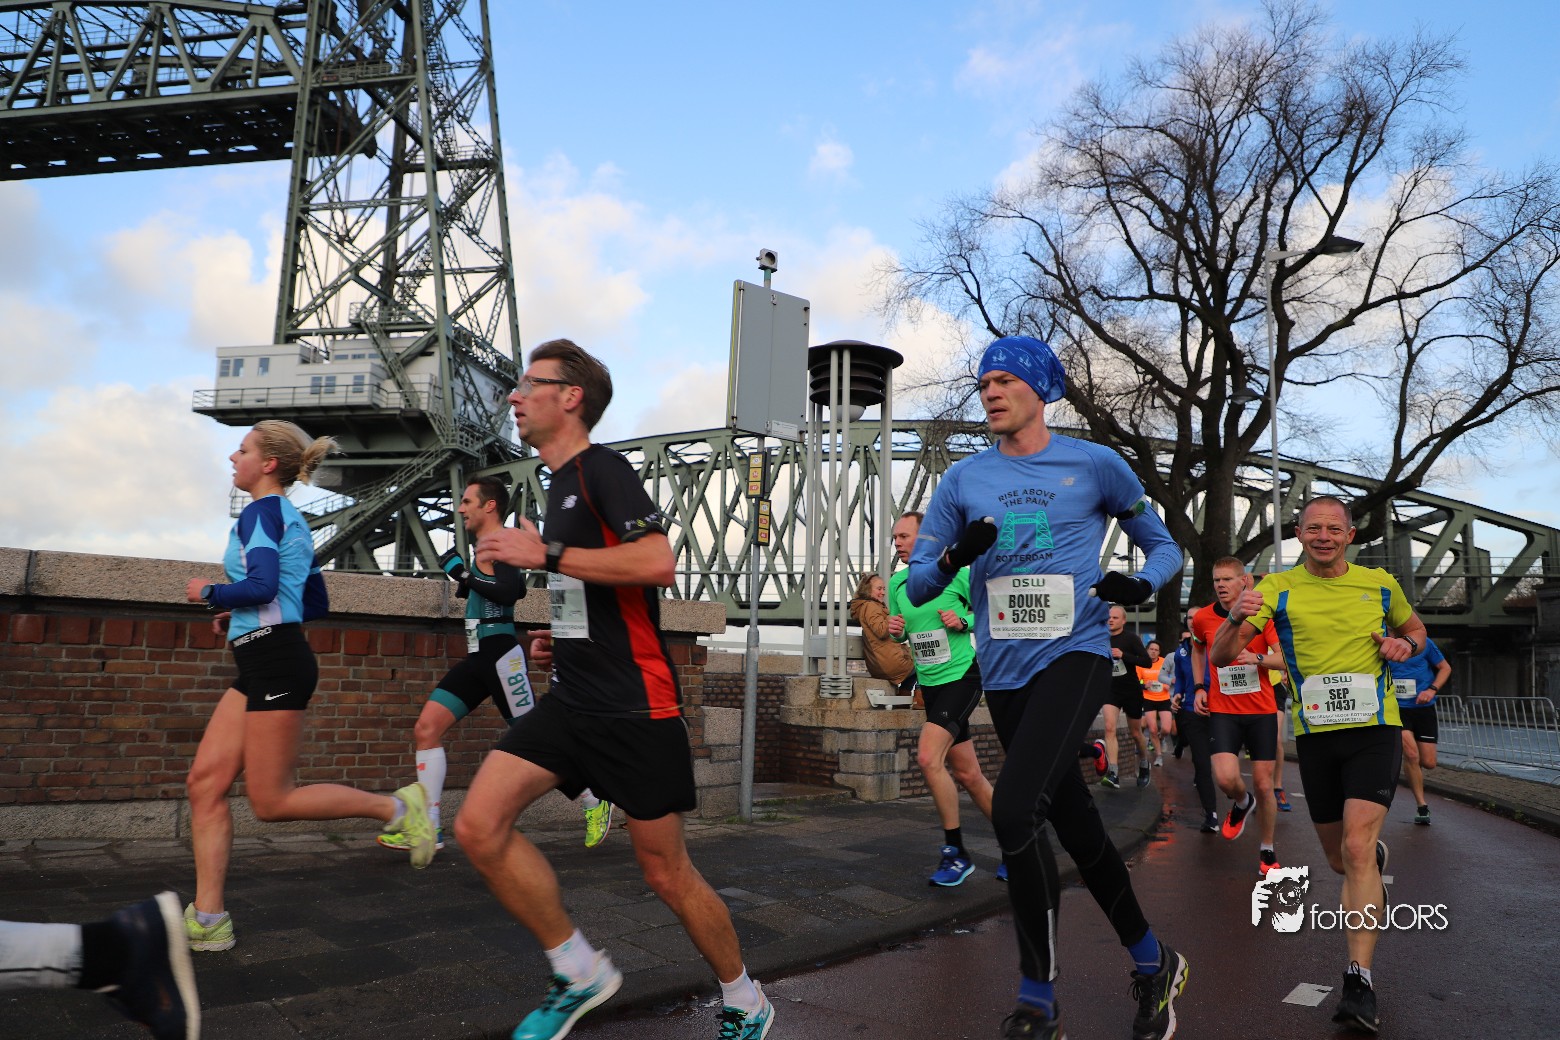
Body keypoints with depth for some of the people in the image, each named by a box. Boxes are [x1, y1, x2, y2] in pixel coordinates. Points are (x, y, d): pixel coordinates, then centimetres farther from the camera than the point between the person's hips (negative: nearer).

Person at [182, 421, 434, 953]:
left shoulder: (261, 511, -8)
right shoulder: (292, 520, 20)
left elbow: (261, 586, -23)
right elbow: (316, 604, 22)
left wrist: (208, 592, -5)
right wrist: (240, 613, 21)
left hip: (276, 664, -10)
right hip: (258, 669, 10)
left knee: (271, 801, -5)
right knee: (205, 782, 5)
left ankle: (395, 806, 1)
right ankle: (207, 920, 7)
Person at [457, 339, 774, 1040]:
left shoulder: (602, 468, -9)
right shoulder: (562, 483, 19)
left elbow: (658, 563, -25)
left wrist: (544, 554, -20)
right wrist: (564, 640, 15)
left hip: (633, 704, -8)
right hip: (573, 698, 8)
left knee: (665, 871, 2)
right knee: (479, 825, -7)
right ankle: (578, 972, 9)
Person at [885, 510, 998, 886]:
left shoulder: (957, 573, -9)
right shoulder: (896, 583, 7)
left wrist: (964, 621, -18)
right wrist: (896, 630, -5)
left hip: (962, 675, -6)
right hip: (930, 684, 6)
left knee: (928, 757, -21)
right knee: (967, 774, 10)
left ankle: (955, 853, -6)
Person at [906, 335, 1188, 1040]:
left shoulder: (1096, 465, 1)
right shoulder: (963, 479, 8)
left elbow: (1164, 546, 12)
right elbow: (915, 585, 8)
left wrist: (1141, 583, -10)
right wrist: (955, 557, -13)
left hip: (1074, 656, -4)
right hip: (1003, 671, 5)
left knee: (1015, 807, -23)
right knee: (1074, 823, 13)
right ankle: (1153, 963, 35)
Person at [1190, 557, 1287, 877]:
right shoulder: (1203, 618, 0)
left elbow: (1285, 658, -6)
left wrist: (1257, 658, -25)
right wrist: (1199, 688, 10)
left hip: (1262, 710, 0)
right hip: (1222, 710, 1)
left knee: (1263, 784, 3)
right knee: (1226, 778, -18)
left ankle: (1267, 851, 24)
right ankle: (1242, 803, 19)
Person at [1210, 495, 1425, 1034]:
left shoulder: (1380, 583, 4)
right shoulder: (1278, 588, -2)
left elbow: (1415, 628, 23)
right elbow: (1218, 657, -10)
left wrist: (1404, 645, -1)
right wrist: (1237, 619, -32)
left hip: (1374, 729, -1)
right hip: (1315, 736, 1)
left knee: (1356, 848, -18)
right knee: (1340, 859, 13)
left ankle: (1359, 980, -13)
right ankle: (1376, 859, 51)